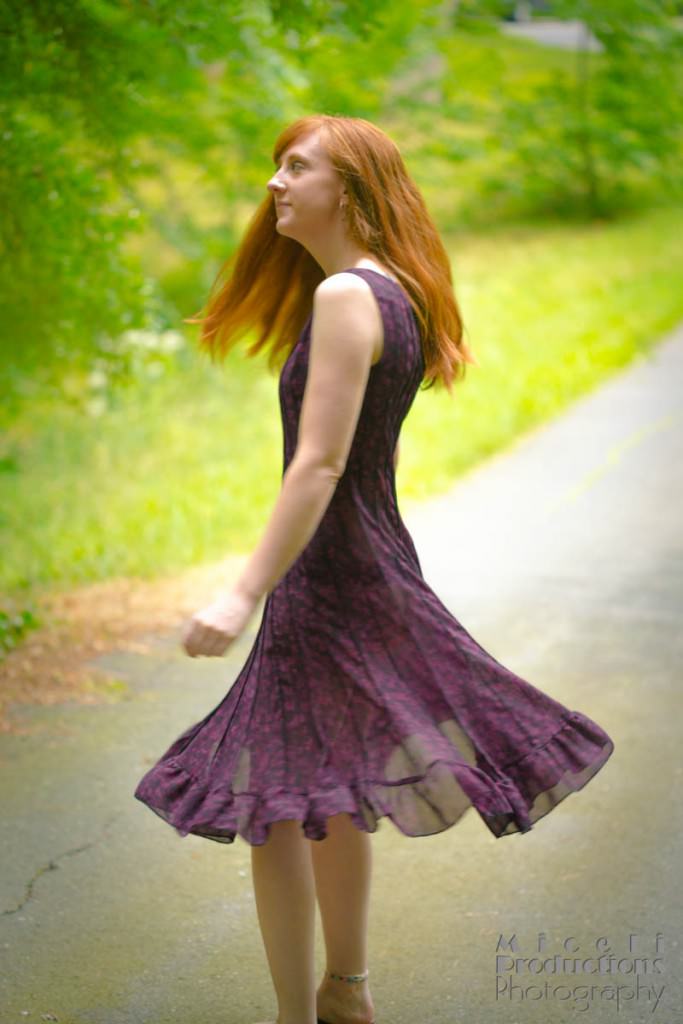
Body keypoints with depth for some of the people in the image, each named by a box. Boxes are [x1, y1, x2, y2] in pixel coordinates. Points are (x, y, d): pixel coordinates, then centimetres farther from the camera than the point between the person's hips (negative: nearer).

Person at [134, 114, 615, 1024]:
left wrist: (246, 594, -27)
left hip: (328, 577, -10)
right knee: (326, 793, 21)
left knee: (272, 801, -2)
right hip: (376, 567, 10)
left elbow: (320, 465, -24)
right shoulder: (397, 294, 11)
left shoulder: (345, 297, -17)